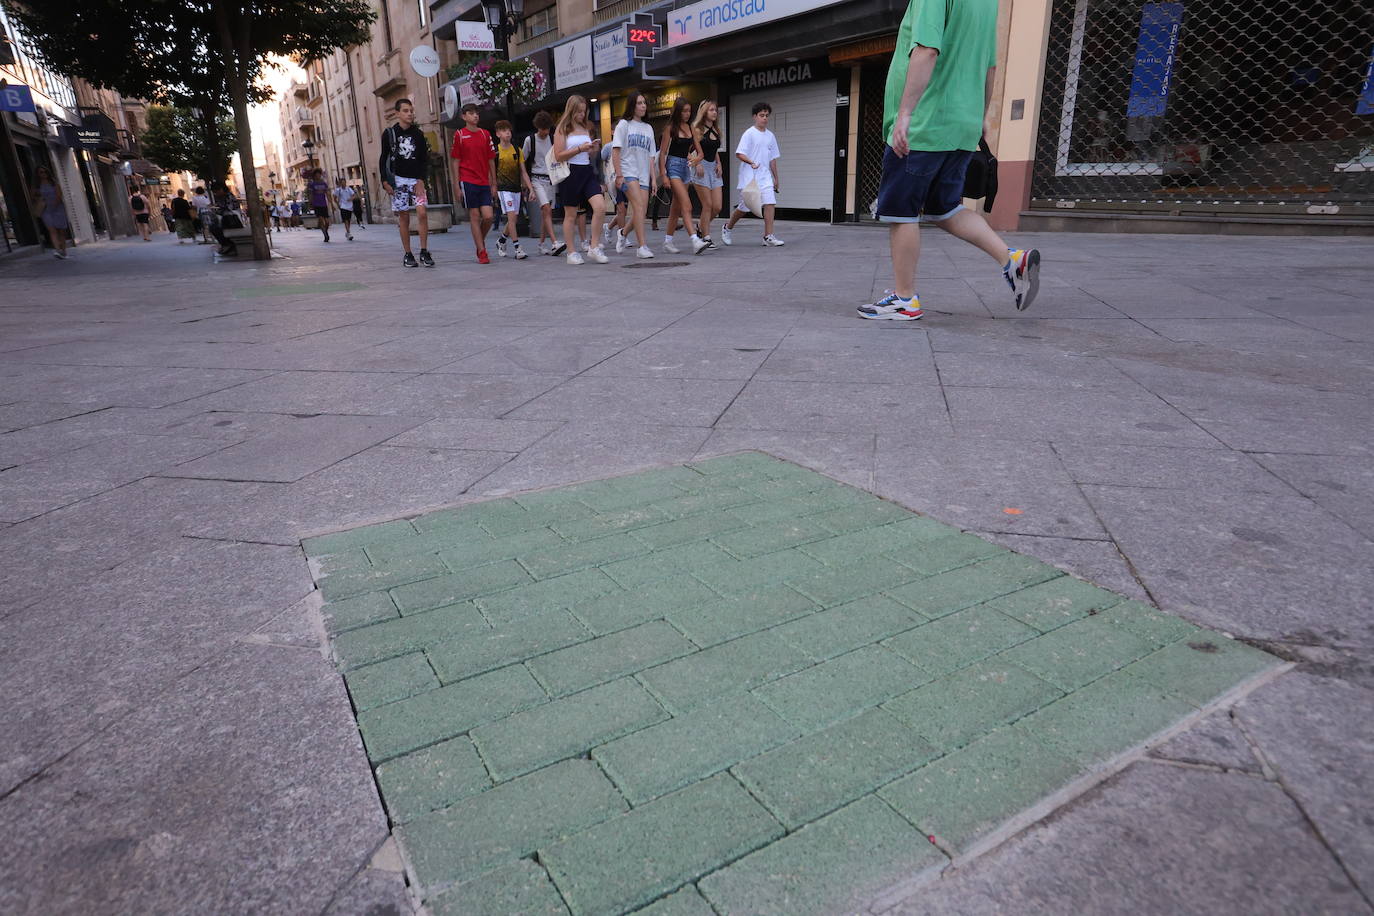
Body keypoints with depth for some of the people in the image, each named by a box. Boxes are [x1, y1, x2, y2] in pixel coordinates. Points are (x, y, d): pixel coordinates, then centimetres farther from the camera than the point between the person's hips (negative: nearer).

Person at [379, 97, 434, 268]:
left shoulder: (418, 134, 8)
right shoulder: (389, 133, 3)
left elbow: (424, 159, 8)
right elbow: (383, 159, 5)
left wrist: (421, 180, -5)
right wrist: (385, 181, -5)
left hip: (416, 179, 1)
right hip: (398, 179, -1)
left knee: (422, 213, -14)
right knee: (403, 217, 0)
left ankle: (424, 251, -6)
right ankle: (408, 254, 6)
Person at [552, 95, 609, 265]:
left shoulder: (586, 128, 15)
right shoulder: (562, 129, -1)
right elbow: (558, 156, -9)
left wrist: (594, 148, 2)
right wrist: (579, 149, -16)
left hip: (587, 171, 5)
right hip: (570, 173, -5)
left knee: (600, 207, -13)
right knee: (571, 215, 3)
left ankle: (594, 247, -4)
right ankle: (572, 252, 12)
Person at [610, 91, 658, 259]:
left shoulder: (648, 128, 19)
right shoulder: (624, 124, 3)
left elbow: (651, 156, 19)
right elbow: (616, 151, -3)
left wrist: (653, 177, 10)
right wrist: (618, 175, -13)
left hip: (643, 174, 6)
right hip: (627, 172, -6)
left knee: (642, 212, -1)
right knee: (639, 206, -22)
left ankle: (623, 233, 27)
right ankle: (642, 246, -24)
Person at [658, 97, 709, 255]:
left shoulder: (690, 128, 13)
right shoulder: (670, 128, -3)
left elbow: (700, 152, 14)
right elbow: (662, 153, -6)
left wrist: (695, 159, -8)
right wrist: (663, 175, -13)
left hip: (686, 167, 6)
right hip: (673, 166, -6)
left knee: (676, 207, 10)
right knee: (686, 205, -18)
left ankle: (667, 240, 19)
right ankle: (695, 241, -27)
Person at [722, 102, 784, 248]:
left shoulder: (770, 136, 14)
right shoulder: (749, 134, -4)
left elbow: (772, 159, 20)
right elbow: (739, 154, -12)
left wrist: (776, 179, 20)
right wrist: (751, 162, -28)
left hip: (765, 176, 5)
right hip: (749, 177, -5)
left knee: (770, 203, -11)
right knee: (744, 207, 1)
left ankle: (768, 236, -10)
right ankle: (727, 228, 25)